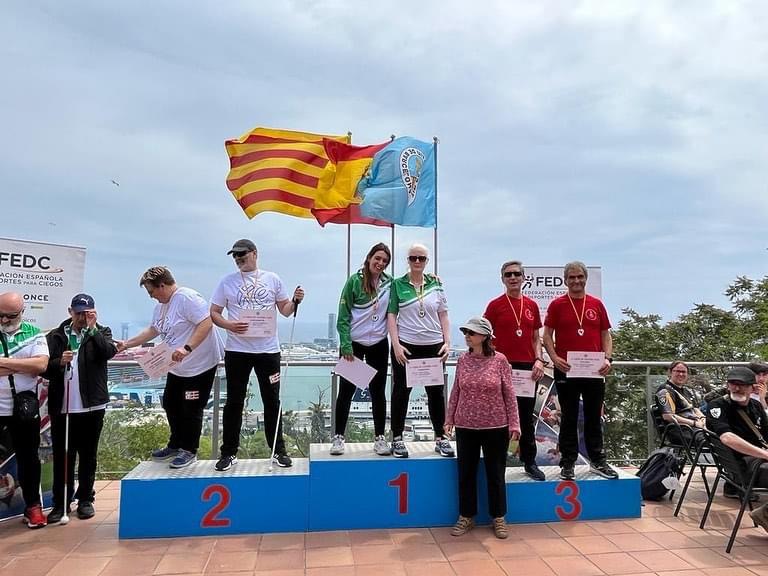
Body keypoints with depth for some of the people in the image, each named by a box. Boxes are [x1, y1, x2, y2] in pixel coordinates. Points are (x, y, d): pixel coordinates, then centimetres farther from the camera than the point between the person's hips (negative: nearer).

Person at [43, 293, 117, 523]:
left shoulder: (101, 333, 3)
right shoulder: (56, 336, 6)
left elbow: (110, 351, -16)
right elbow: (45, 368, 1)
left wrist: (93, 329, -20)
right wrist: (60, 362, -18)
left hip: (91, 406, -1)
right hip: (62, 407, 1)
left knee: (88, 456, 10)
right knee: (62, 457, 7)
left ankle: (85, 500, 21)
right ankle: (60, 503, 16)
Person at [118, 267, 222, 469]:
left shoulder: (186, 298, -21)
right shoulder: (161, 306, 11)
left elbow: (206, 323, -29)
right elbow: (153, 330, 23)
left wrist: (187, 348, -35)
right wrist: (127, 344, 19)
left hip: (200, 366, -10)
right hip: (177, 367, 10)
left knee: (191, 409, 1)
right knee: (171, 404, 19)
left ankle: (189, 450, 19)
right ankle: (175, 445, 37)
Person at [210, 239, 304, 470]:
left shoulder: (272, 279, 5)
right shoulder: (227, 282, 4)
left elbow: (285, 310, 10)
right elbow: (214, 313, 4)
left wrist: (295, 300, -11)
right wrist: (229, 325, -15)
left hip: (268, 350, 0)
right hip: (237, 351, 0)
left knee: (272, 401, 8)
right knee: (234, 402, 7)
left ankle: (279, 450, 19)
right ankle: (229, 452, 19)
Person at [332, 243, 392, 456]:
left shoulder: (389, 283, 2)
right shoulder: (355, 281, -7)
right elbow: (343, 315, -9)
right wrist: (346, 344, -14)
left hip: (378, 344, 3)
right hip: (353, 343, -3)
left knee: (378, 391, 9)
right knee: (346, 390, 4)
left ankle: (380, 437, 18)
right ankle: (338, 437, 14)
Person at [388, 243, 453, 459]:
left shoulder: (436, 284, 7)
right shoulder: (398, 284, 0)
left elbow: (443, 315, 9)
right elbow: (391, 315, -3)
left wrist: (447, 342, 0)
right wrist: (396, 344, -11)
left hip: (433, 346, 2)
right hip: (405, 346, -2)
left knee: (437, 392, 8)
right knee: (401, 391, 6)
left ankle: (440, 438, 21)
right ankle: (397, 438, 17)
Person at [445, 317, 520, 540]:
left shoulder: (500, 360, -8)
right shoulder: (463, 360, 0)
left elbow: (509, 394, -4)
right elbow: (455, 392, 7)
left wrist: (514, 424, -7)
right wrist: (449, 419, 6)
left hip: (496, 427, -2)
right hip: (465, 427, 3)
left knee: (496, 474, 10)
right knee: (465, 473, 11)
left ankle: (499, 518, 27)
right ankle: (466, 517, 27)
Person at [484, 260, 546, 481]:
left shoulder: (532, 305, 9)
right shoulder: (495, 305, -1)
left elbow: (536, 338, 13)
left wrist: (539, 360, -1)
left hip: (528, 367, 4)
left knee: (527, 417, 12)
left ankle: (530, 462, 23)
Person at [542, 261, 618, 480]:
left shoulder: (596, 304, 8)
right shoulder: (557, 305, 1)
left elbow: (606, 334, 11)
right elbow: (547, 335, -1)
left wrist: (608, 358, -3)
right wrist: (554, 358, -15)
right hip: (566, 370, -2)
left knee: (594, 417, 12)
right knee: (569, 418, 6)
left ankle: (597, 460, 24)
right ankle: (568, 463, 15)